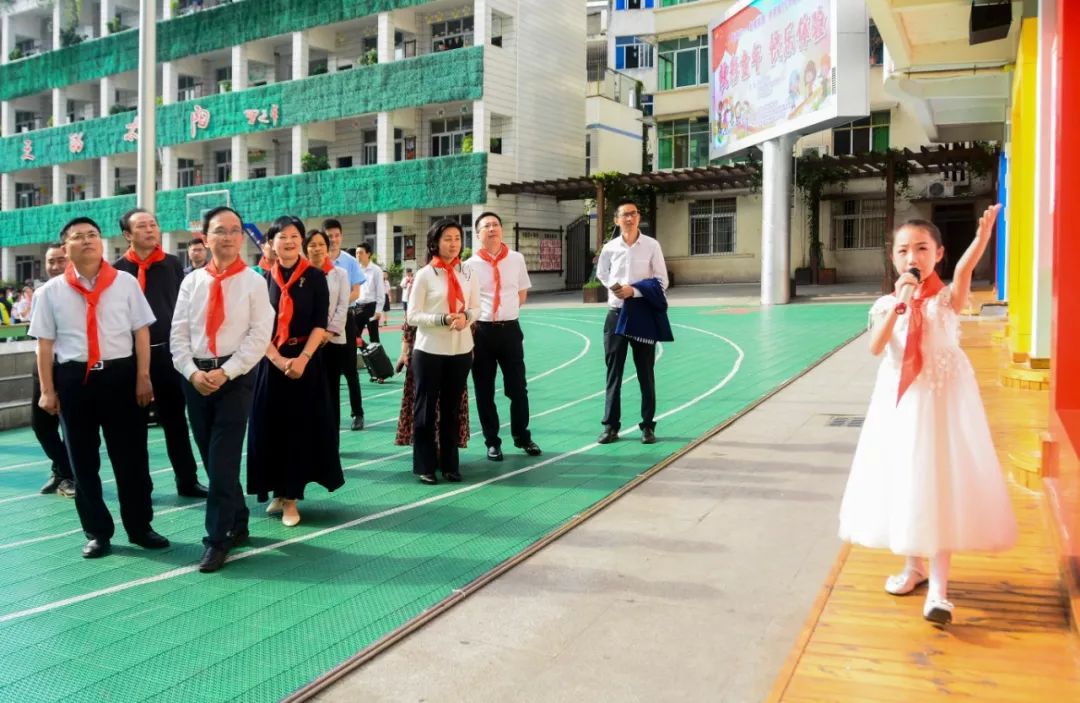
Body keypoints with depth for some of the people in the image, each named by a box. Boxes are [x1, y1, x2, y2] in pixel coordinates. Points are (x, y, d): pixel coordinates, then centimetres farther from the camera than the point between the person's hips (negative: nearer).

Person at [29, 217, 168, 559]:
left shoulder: (125, 282, 0)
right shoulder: (51, 291, 1)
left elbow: (141, 332, 2)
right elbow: (45, 343, 3)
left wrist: (143, 377, -3)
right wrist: (48, 390, 0)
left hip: (119, 374, -1)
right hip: (73, 378, 1)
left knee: (131, 456, 6)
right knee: (82, 460, 10)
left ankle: (139, 527, 21)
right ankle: (97, 531, 23)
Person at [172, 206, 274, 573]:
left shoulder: (254, 282, -2)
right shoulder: (192, 281, 8)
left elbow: (259, 336, -8)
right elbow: (178, 333, 5)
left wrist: (225, 372, -14)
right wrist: (193, 372, -8)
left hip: (236, 377, -4)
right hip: (195, 377, 4)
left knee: (223, 460, -7)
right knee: (211, 459, 11)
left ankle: (217, 539, 1)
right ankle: (237, 524, 27)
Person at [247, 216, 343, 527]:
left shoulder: (315, 277, 0)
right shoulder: (263, 278, 5)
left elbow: (320, 324, -4)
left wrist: (302, 358, -16)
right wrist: (278, 360, -13)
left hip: (306, 359, -2)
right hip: (271, 361, 2)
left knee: (300, 426, -1)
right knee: (270, 426, 4)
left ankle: (291, 496, 6)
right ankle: (278, 491, 18)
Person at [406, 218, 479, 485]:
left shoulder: (467, 274, 5)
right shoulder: (424, 275, -6)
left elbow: (476, 308, 10)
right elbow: (413, 316, -7)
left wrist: (465, 317, -12)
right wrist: (443, 319, -21)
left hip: (461, 350, 4)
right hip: (429, 351, -3)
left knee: (452, 408, 11)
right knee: (425, 409, 4)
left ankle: (450, 464, 21)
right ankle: (425, 466, 14)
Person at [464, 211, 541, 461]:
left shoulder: (516, 259, 2)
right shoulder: (470, 264, -2)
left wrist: (507, 312, 5)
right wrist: (470, 331, -5)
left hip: (510, 329, 1)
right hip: (481, 331, -1)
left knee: (517, 387, 9)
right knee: (484, 391, 7)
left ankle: (522, 437, 28)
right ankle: (492, 442, 22)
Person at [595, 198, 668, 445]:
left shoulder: (652, 245, -5)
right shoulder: (610, 248, 2)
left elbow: (662, 281, -5)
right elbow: (601, 274, 19)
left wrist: (634, 291, -17)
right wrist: (614, 286, -1)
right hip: (616, 314, 2)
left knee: (645, 373, 6)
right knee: (613, 372, 5)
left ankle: (648, 426, 15)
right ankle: (611, 425, 12)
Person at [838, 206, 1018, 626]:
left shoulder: (947, 298, -6)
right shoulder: (886, 303, 1)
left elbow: (965, 267, -28)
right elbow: (876, 348, -16)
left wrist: (982, 237, -48)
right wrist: (898, 305, -25)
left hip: (942, 400, -3)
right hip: (899, 401, 4)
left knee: (939, 484, -5)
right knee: (903, 481, 11)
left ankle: (938, 587, -3)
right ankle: (915, 566, 31)